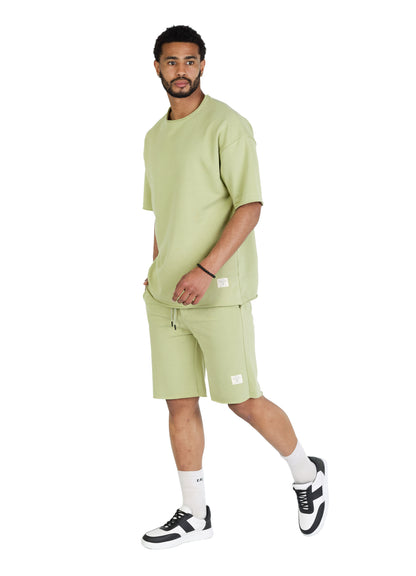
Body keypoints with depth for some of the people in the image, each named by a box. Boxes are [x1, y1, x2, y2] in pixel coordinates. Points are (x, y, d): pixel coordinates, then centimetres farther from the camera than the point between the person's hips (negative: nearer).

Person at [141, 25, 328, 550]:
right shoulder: (154, 137, 16)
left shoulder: (227, 126, -7)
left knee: (242, 400, -1)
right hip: (165, 294, 7)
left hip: (219, 290, -7)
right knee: (179, 402, 7)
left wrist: (206, 270, -22)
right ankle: (193, 515, 17)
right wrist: (156, 271, 17)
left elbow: (250, 205, -14)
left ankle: (308, 475, 22)